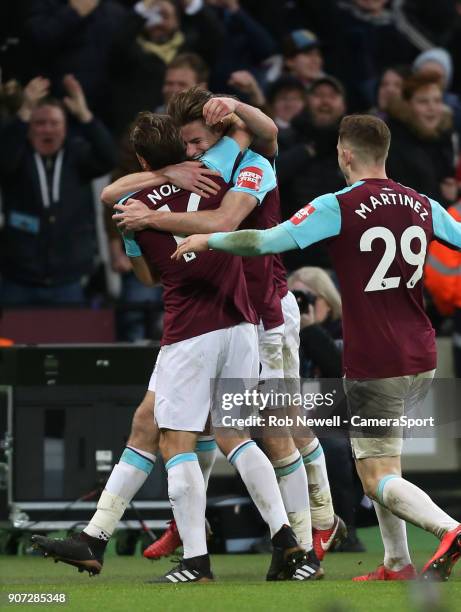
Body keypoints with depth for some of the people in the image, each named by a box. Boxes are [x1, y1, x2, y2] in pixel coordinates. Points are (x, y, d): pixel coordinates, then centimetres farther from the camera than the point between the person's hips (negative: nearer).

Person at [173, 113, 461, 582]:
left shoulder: (339, 207, -11)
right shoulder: (422, 205, 6)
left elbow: (265, 242, -16)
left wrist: (208, 240, -1)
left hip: (375, 364, -6)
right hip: (422, 358, 7)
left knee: (379, 479, -5)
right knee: (375, 457, 23)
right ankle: (397, 563, 17)